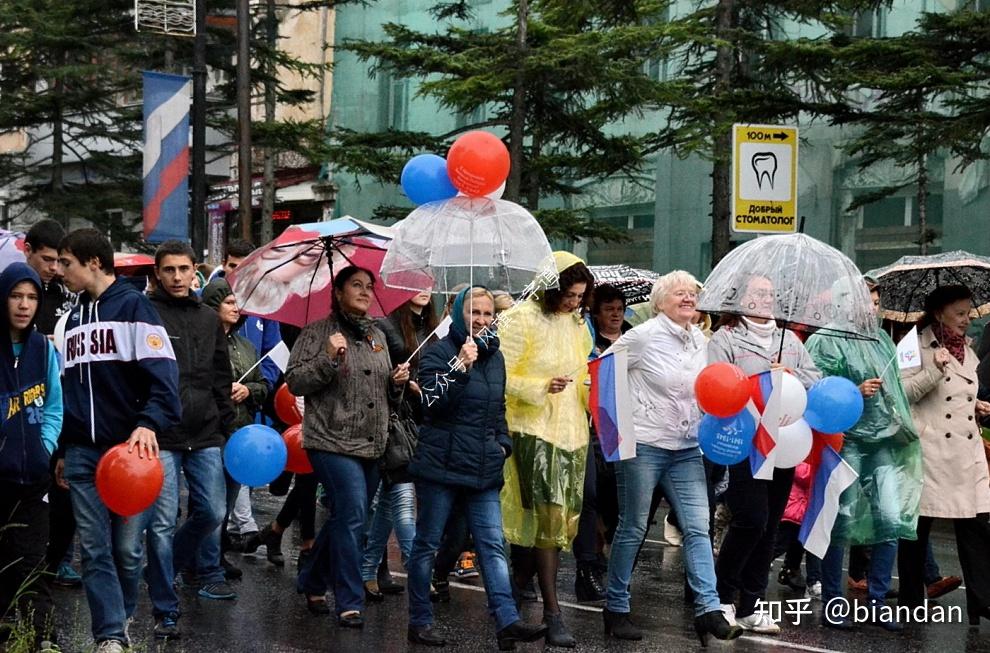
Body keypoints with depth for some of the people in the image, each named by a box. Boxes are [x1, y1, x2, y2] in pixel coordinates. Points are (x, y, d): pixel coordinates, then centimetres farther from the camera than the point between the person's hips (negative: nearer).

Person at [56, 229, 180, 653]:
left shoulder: (132, 305, -3)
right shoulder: (75, 316, 18)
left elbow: (161, 372, -14)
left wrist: (149, 423, -28)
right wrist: (64, 449, 23)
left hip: (129, 447, -5)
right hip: (83, 453, 6)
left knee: (127, 547, 1)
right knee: (94, 549, -1)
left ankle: (123, 618, 23)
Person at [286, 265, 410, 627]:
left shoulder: (377, 336, 17)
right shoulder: (318, 332, -2)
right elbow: (294, 382, -9)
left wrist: (397, 383, 4)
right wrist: (329, 359, -21)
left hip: (372, 445, 7)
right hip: (333, 441, -7)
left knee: (345, 517, 13)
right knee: (353, 514, -17)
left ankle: (312, 583, 32)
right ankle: (349, 604, -11)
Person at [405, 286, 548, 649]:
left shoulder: (495, 356, 15)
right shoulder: (439, 352, -5)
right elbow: (433, 404, -17)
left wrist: (503, 442, 13)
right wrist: (460, 367, -25)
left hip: (483, 468, 6)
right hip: (441, 465, -5)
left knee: (493, 545, -3)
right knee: (427, 544, 3)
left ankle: (507, 621, -8)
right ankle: (420, 622, 12)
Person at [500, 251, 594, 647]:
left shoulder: (577, 324, 12)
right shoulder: (521, 320, -9)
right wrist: (541, 388, -23)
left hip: (571, 431, 7)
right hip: (534, 431, -7)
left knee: (561, 519, 7)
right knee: (547, 515, -12)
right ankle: (552, 612, -9)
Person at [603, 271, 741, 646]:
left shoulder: (699, 340, 9)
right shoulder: (643, 337, -10)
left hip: (686, 449, 6)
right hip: (643, 445, -6)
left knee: (698, 527, -3)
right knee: (633, 529, 2)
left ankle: (708, 610, -4)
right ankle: (616, 608, 14)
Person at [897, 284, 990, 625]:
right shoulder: (917, 346, -5)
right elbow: (902, 393, -13)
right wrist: (935, 369, -21)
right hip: (927, 449, -6)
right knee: (917, 526, 3)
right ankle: (911, 601, 14)